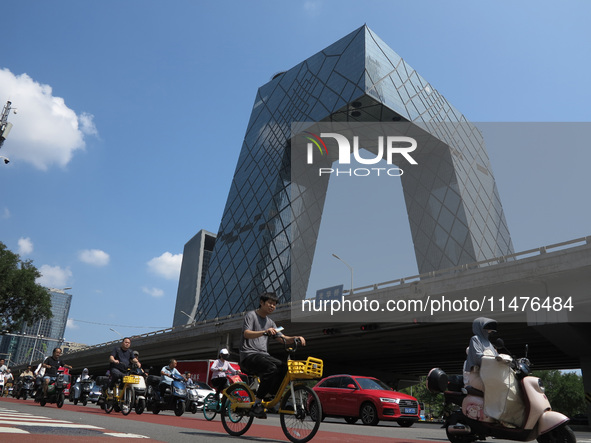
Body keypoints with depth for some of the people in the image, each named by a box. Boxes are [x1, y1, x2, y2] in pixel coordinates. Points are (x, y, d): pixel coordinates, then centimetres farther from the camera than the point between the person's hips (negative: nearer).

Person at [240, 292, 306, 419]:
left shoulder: (270, 322, 22)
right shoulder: (251, 315, 1)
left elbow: (283, 339, 13)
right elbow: (247, 334, -16)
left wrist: (296, 338, -8)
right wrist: (264, 332, -33)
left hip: (263, 355, 7)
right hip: (249, 355, -7)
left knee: (284, 367, -19)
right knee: (271, 368, -33)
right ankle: (256, 404, -25)